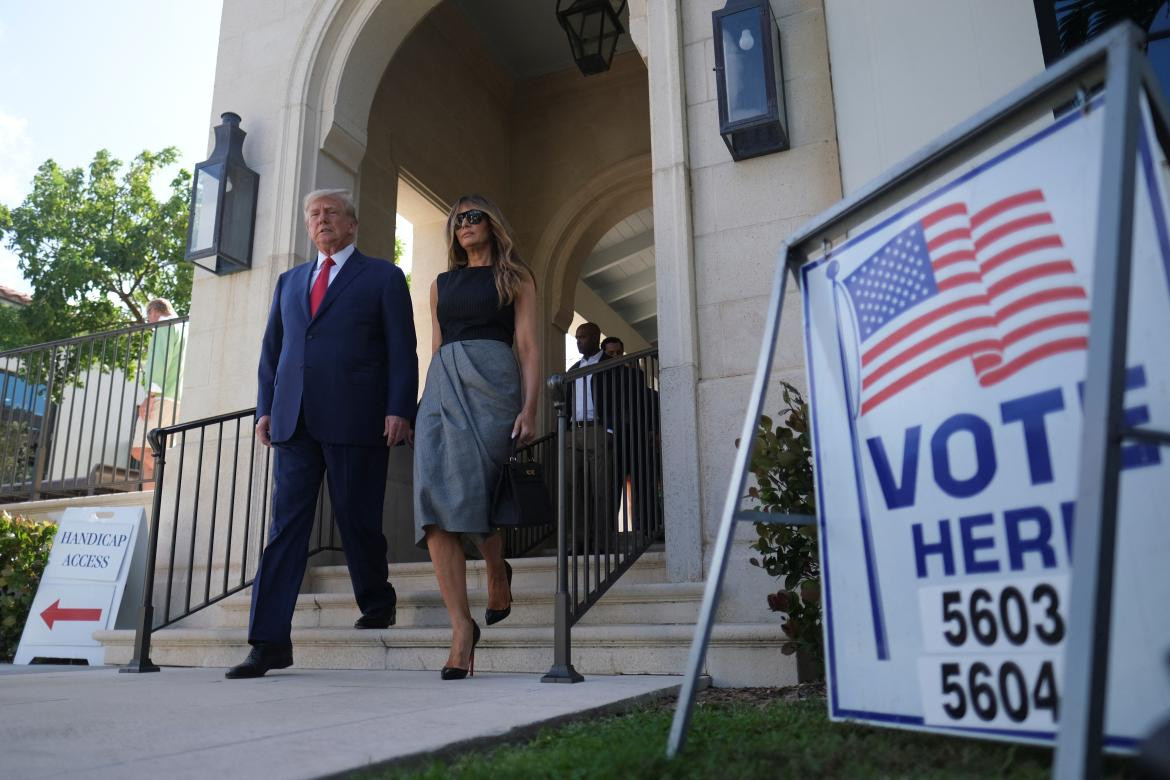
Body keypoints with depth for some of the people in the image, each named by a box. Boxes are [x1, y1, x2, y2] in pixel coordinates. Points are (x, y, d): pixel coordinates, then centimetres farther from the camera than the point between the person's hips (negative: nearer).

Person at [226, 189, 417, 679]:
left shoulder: (383, 277, 7)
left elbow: (401, 349, 0)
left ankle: (376, 601, 29)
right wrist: (266, 408, 9)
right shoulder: (289, 281, 21)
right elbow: (272, 350, 20)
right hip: (295, 419, 4)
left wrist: (399, 410, -10)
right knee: (285, 525, 0)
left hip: (355, 418, -4)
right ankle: (270, 641, 2)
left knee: (357, 519, 4)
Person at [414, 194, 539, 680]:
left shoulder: (514, 279, 14)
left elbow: (528, 348, 4)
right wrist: (427, 405, 12)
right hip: (442, 385, 4)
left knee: (472, 495, -14)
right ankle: (462, 627, -12)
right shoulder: (442, 284, 26)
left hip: (490, 382, -4)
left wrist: (528, 409, -9)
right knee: (435, 504, -13)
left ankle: (498, 570, 19)